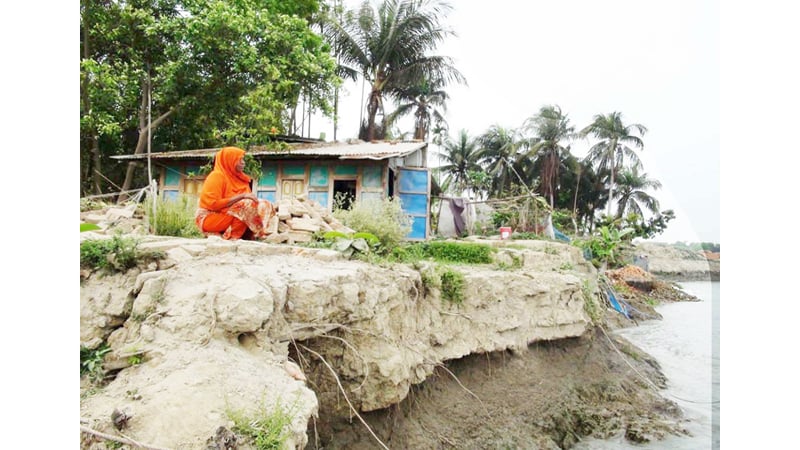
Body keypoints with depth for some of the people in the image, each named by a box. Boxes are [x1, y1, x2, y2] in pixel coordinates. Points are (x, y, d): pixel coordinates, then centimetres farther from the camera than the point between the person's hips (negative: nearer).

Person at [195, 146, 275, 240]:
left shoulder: (238, 177, 11)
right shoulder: (217, 176, -11)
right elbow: (213, 204, -21)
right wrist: (241, 196, -23)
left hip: (231, 216, 8)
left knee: (264, 205, -8)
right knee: (247, 206, -29)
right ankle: (232, 236, -28)